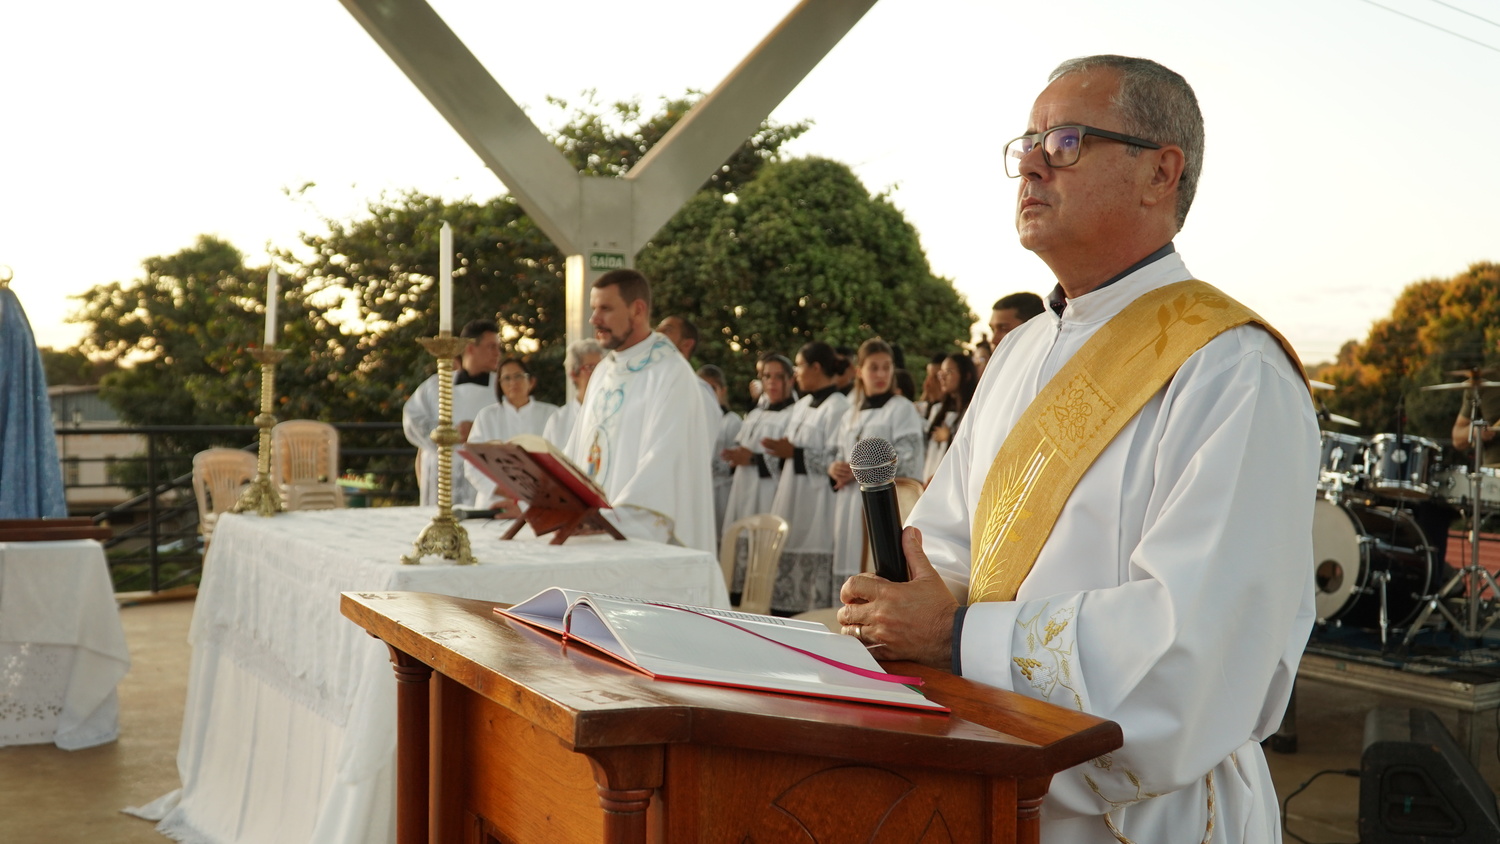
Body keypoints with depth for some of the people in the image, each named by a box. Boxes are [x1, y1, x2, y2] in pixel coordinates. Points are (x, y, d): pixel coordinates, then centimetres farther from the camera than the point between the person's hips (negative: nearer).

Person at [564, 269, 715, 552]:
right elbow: (577, 451, 14)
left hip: (646, 537, -6)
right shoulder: (604, 372, 14)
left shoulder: (671, 374, -10)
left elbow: (661, 464, -19)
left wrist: (612, 519, -27)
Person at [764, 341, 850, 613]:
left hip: (817, 504, -9)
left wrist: (796, 453, -16)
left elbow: (837, 461, -18)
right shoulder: (802, 405, 16)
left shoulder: (838, 407, -12)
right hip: (793, 499, 9)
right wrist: (782, 449, 4)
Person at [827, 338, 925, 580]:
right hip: (851, 505, 6)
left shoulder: (901, 408, 0)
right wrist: (834, 468, 0)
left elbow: (906, 461, -9)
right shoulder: (852, 414, 20)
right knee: (852, 566, 6)